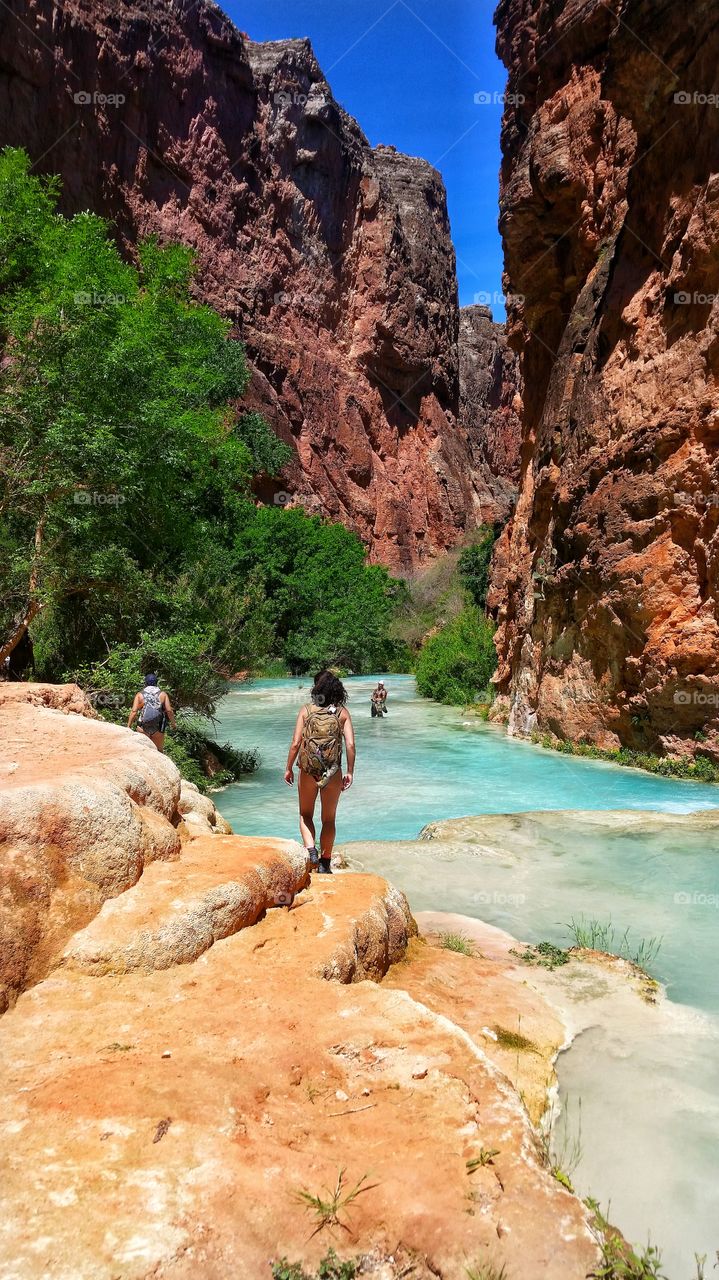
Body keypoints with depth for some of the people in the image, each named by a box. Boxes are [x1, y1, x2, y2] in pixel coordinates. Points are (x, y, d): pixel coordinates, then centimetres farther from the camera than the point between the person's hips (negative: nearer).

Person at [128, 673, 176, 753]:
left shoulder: (140, 695, 3)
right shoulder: (163, 694, 4)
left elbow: (134, 711, -5)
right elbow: (169, 710, -3)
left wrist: (129, 726, -2)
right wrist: (173, 722, 10)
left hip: (143, 727, 0)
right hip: (158, 728, 0)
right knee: (158, 751, 12)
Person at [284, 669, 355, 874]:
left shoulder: (306, 710, -2)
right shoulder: (342, 712, 0)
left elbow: (295, 743, -5)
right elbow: (350, 744, -7)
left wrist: (288, 769, 5)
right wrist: (350, 772, 2)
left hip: (308, 771, -1)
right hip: (333, 772, 1)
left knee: (305, 815, 18)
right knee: (329, 819, 16)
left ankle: (311, 851, -4)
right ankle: (325, 863, 20)